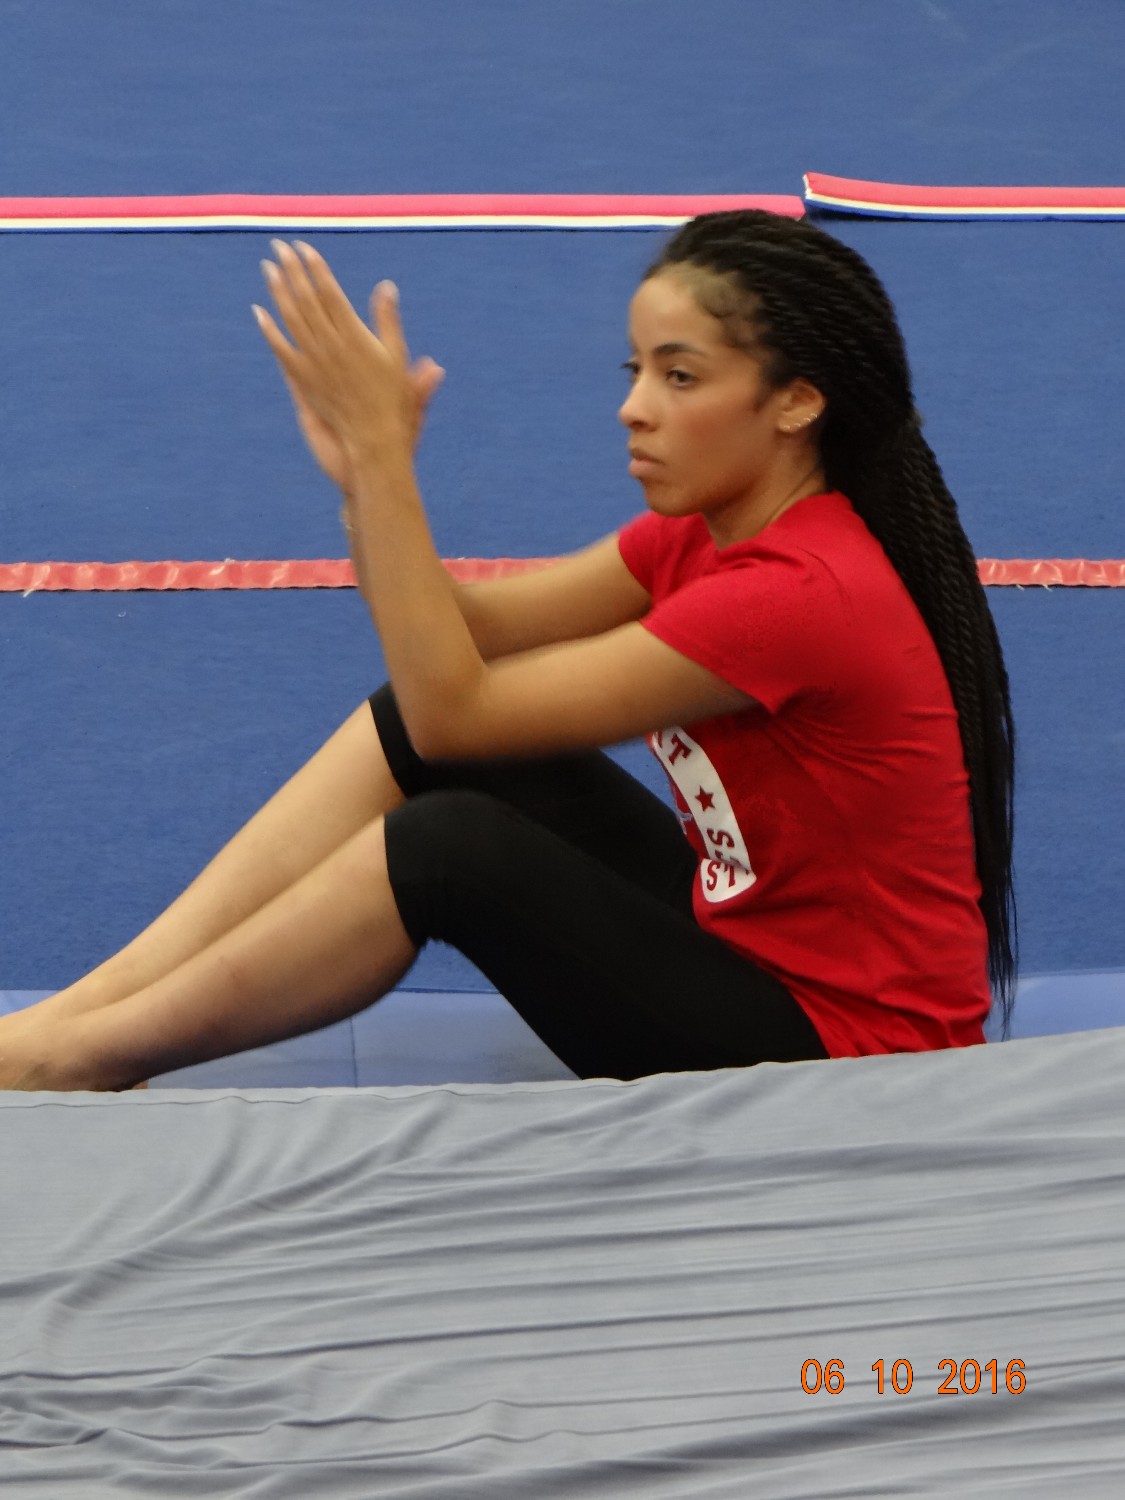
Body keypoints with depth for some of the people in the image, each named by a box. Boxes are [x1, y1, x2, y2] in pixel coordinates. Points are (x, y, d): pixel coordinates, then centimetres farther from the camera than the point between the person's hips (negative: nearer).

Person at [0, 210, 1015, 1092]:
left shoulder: (805, 592, -27)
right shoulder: (709, 527, 2)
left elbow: (454, 707, -24)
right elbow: (458, 637, -1)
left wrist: (383, 450, -24)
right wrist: (363, 472, -18)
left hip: (835, 1051, -9)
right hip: (743, 923, 9)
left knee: (447, 844, -24)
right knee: (412, 718, -3)